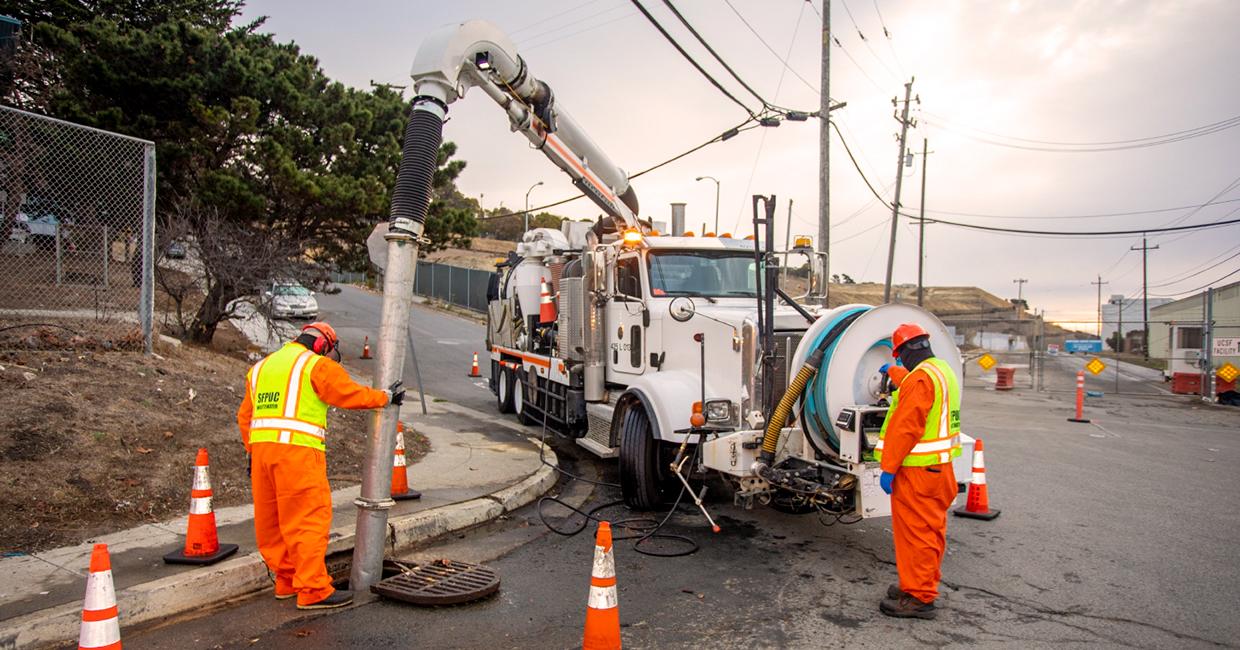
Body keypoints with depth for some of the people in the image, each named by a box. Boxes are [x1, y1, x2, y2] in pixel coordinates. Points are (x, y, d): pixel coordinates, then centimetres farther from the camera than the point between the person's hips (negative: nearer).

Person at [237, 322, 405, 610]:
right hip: (298, 449, -8)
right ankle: (313, 590, -2)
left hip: (261, 448, 8)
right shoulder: (317, 365, -1)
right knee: (309, 520, -4)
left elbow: (245, 416, 22)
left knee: (270, 520, 15)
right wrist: (386, 396, 10)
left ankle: (287, 580, 26)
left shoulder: (261, 367, 22)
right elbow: (351, 394, -3)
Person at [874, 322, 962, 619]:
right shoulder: (944, 370, 11)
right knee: (931, 529, 18)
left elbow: (905, 428, -24)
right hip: (941, 466, 10)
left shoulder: (921, 377, -20)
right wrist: (894, 373, 53)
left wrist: (888, 468, -20)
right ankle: (926, 584, 31)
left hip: (917, 471, -10)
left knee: (915, 531, -3)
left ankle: (918, 597, 4)